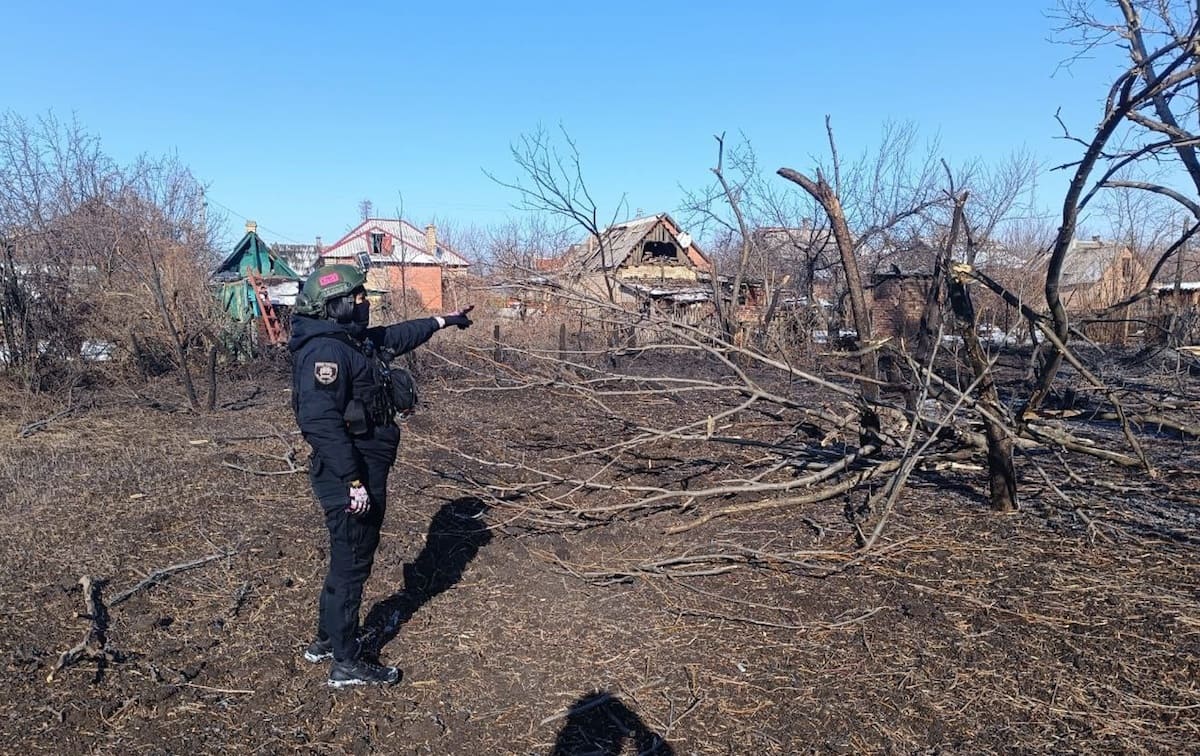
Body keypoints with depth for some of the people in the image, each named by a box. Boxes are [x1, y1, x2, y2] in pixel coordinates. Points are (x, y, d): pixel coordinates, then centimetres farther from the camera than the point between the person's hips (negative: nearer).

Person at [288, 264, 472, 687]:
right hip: (349, 479, -10)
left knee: (349, 558, 21)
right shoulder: (325, 351, -21)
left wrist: (442, 321, 37)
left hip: (365, 472, 10)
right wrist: (353, 481, -27)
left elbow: (396, 337, 28)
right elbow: (321, 421, -28)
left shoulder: (353, 340, 10)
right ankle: (346, 664, 15)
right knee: (351, 564, 1)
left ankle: (326, 640, 38)